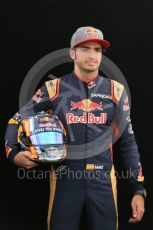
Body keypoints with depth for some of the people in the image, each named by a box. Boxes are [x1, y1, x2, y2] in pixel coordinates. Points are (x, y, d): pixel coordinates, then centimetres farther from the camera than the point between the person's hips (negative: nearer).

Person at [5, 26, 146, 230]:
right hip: (65, 179, -1)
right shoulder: (53, 89, 0)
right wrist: (13, 153, -11)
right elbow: (17, 120, 8)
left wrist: (139, 190, 2)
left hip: (103, 180, 1)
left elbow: (128, 142, 7)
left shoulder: (115, 90, 3)